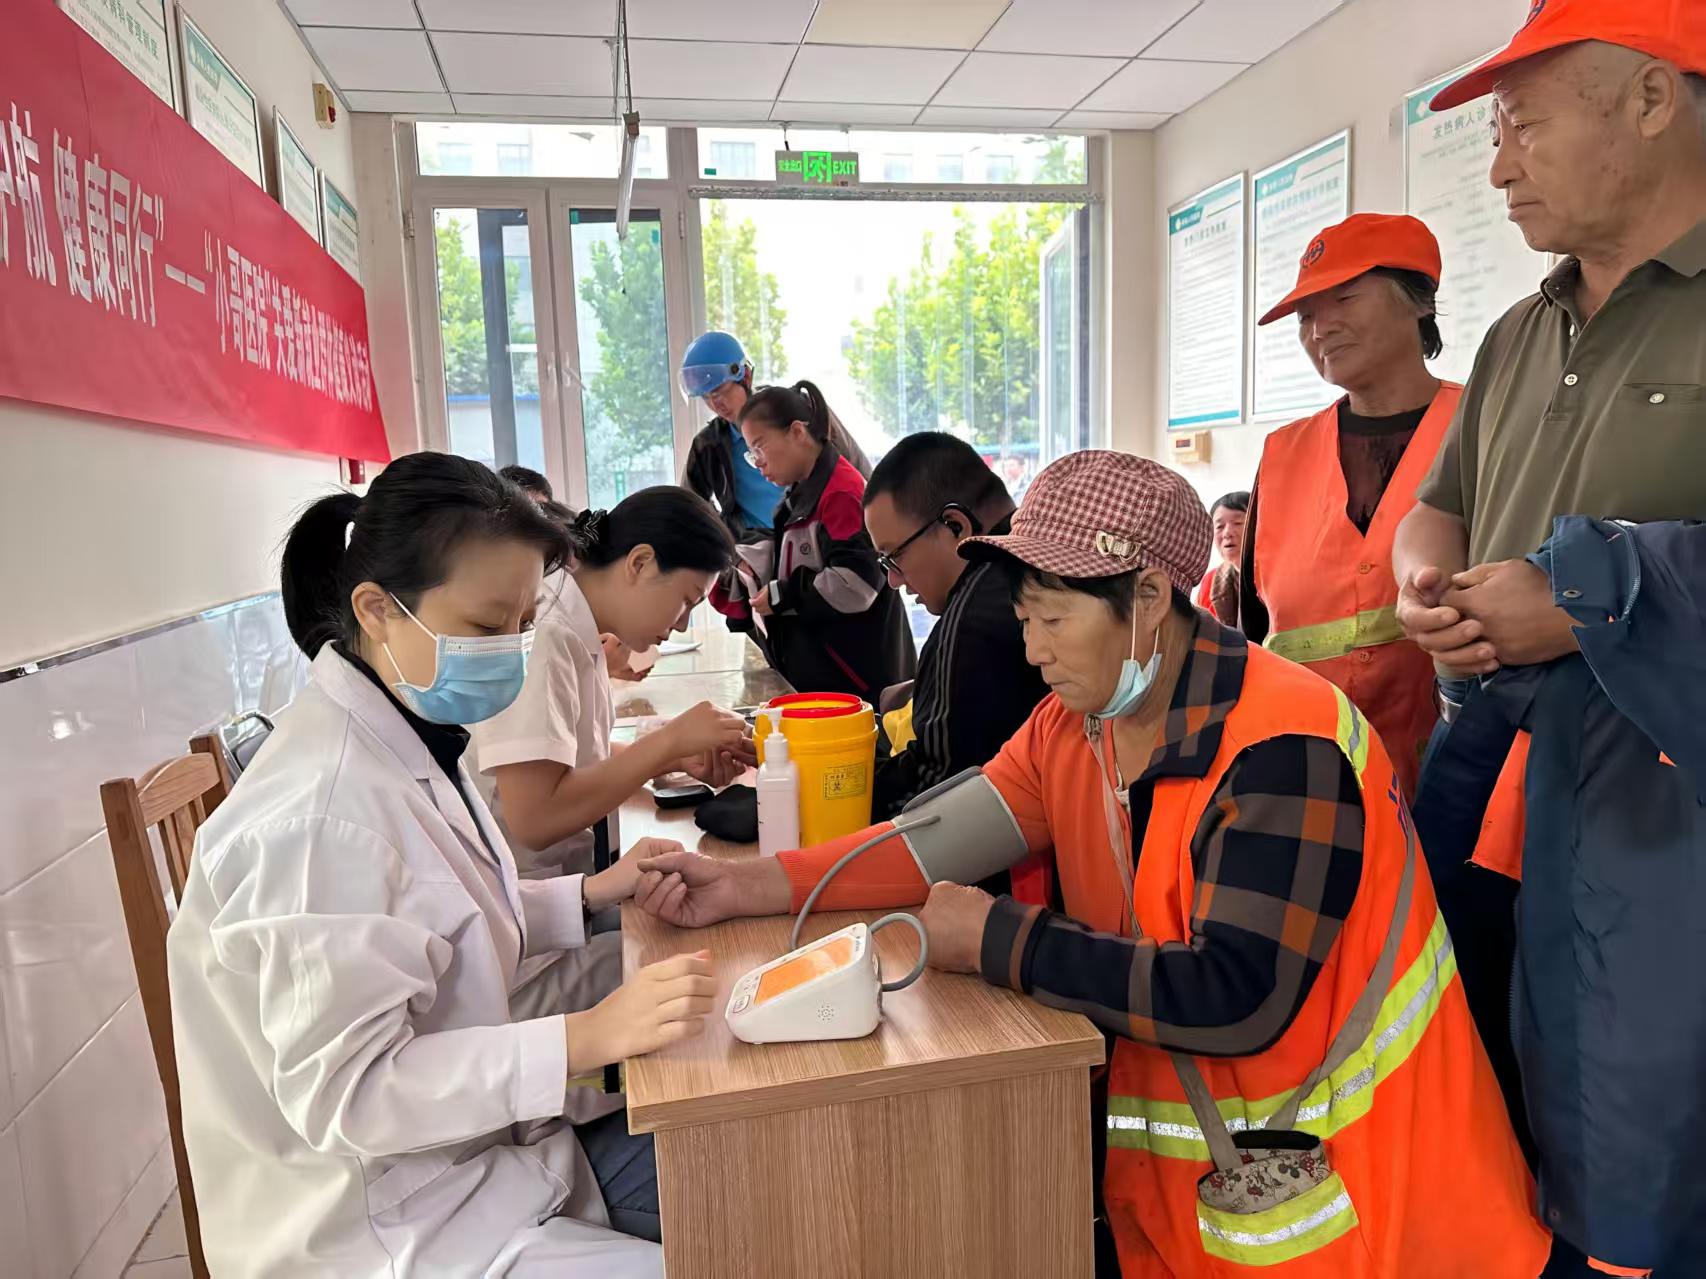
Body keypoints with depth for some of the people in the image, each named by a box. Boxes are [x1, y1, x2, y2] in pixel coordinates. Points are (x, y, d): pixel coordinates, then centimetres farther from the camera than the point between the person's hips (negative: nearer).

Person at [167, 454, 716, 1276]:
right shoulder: (322, 810, -27)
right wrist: (589, 1037, -32)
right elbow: (343, 1093, -26)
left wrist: (592, 895, -2)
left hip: (463, 1152, 9)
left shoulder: (409, 741, 0)